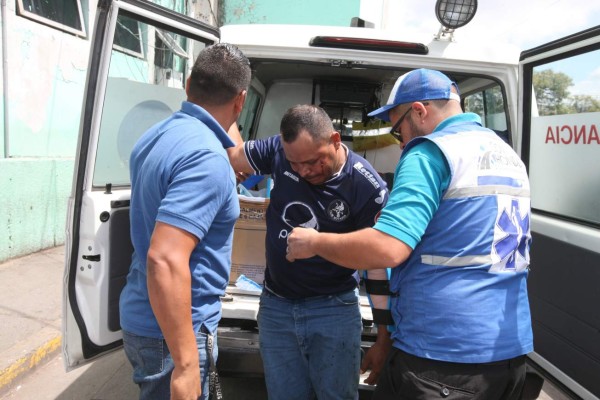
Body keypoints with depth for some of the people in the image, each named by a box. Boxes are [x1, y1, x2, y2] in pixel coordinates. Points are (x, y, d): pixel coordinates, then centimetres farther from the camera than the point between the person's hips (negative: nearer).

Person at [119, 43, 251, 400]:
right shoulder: (208, 158, -25)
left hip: (142, 317, 9)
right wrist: (186, 364, -26)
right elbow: (165, 261, -32)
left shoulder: (157, 136, 4)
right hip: (171, 330, -8)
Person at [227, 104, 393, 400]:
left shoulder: (368, 188, -19)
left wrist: (384, 341, -11)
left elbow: (381, 267, -14)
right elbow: (233, 155, 8)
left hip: (333, 311, -3)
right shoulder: (279, 150, -9)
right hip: (275, 308, 4)